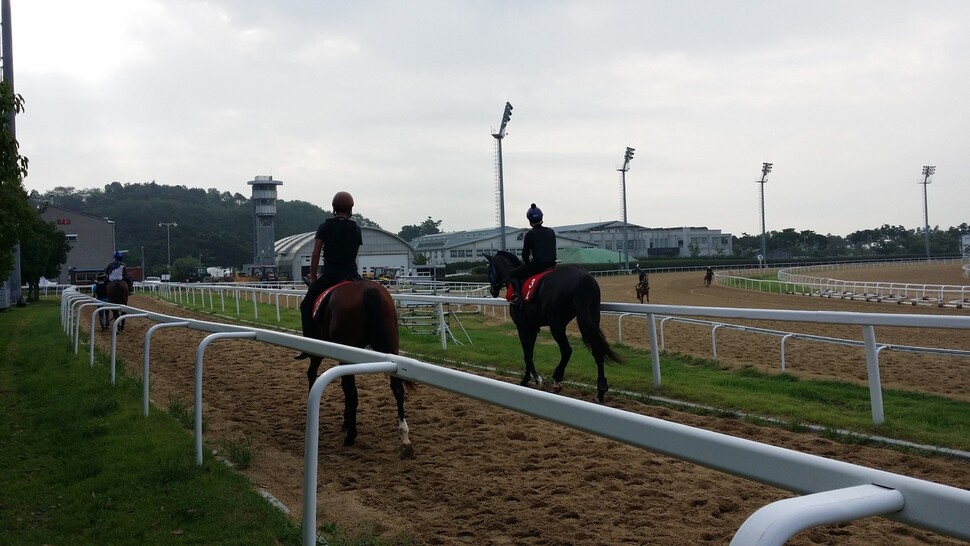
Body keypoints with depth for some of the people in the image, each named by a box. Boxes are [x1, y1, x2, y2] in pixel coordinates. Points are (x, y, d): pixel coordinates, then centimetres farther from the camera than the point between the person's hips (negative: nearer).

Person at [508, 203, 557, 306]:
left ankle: (517, 296, -10)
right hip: (551, 264, 6)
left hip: (536, 265, -6)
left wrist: (527, 263, 12)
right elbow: (553, 250, 14)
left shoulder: (529, 235, -11)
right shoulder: (551, 232, 7)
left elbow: (525, 253, -6)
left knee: (512, 275, 8)